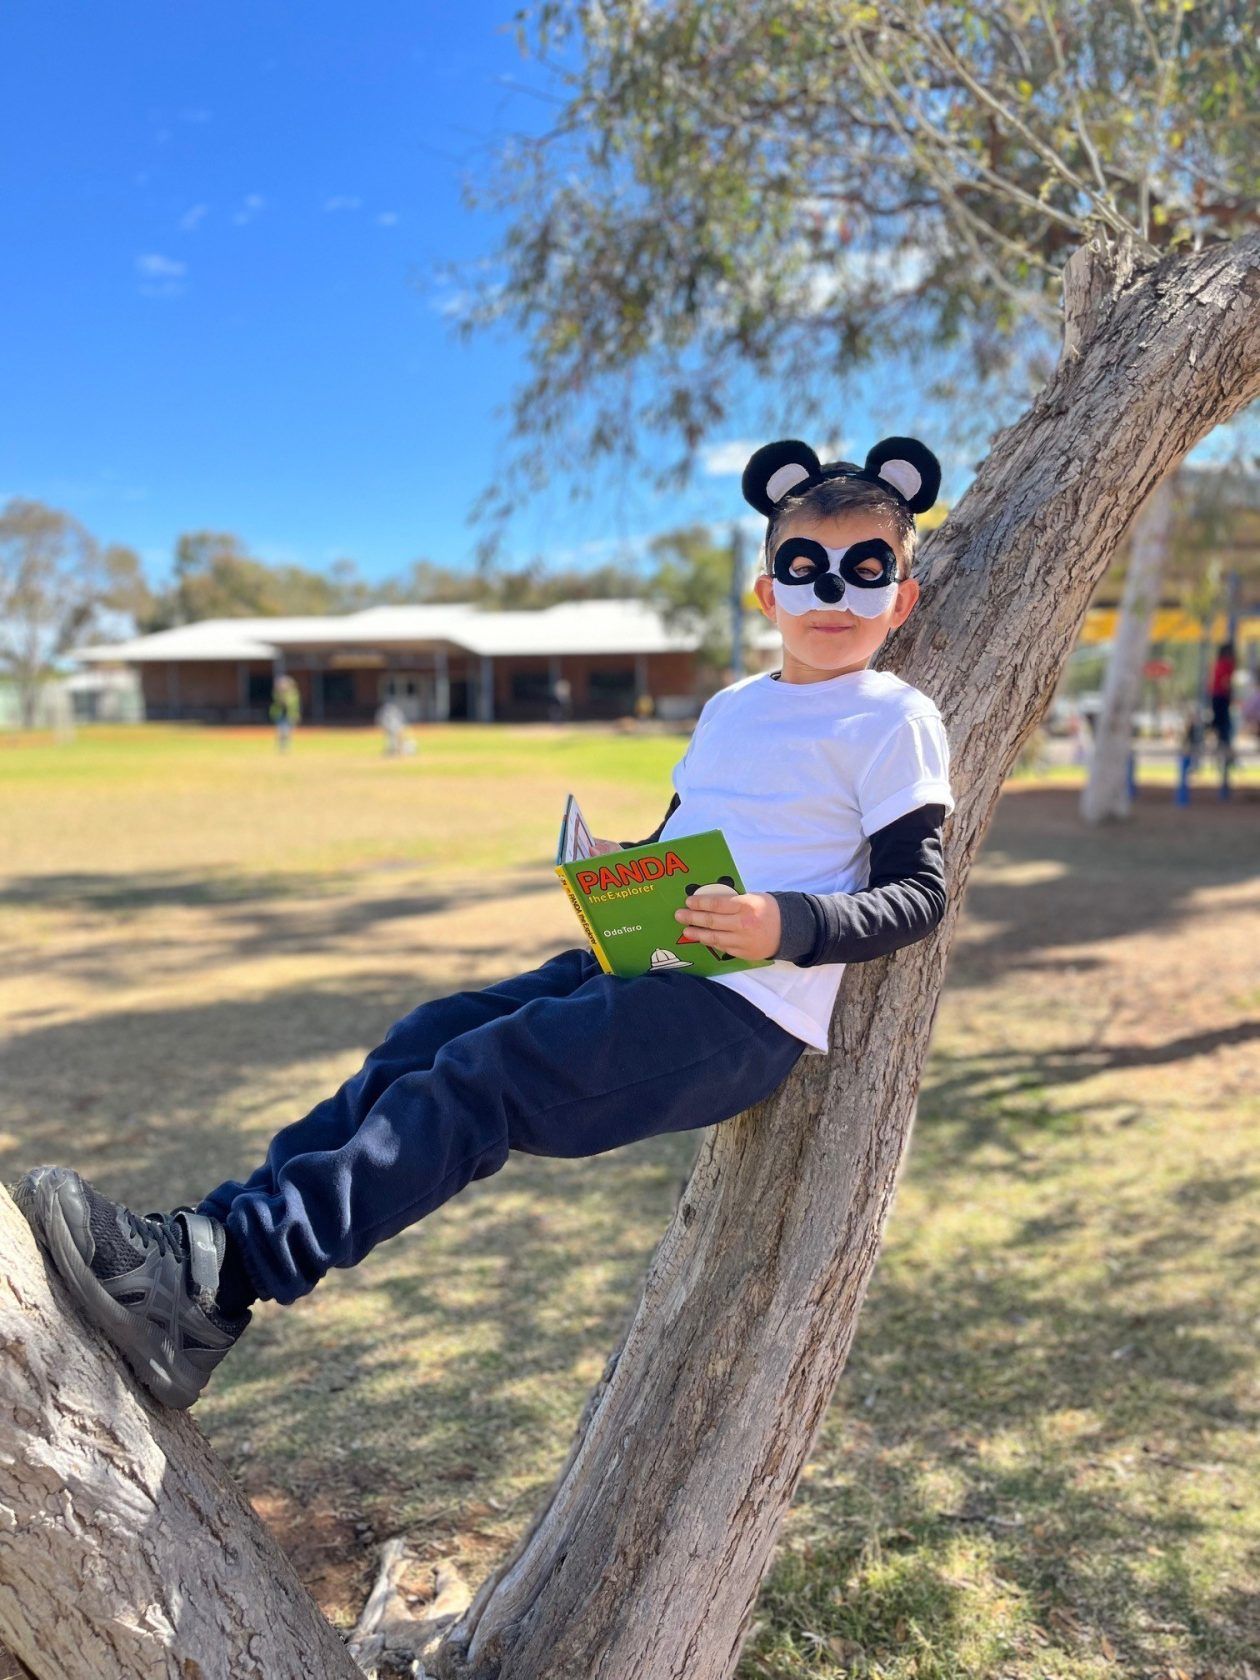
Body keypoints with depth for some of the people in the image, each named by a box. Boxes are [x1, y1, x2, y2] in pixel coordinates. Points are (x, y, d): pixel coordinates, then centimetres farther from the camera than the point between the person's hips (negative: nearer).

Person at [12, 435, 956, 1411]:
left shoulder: (894, 719, -1)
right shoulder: (732, 709, 21)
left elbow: (919, 894, -6)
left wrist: (787, 926, -23)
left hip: (744, 1011, -7)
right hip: (641, 969, 7)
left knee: (478, 1075, -22)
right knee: (425, 1040, -9)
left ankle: (217, 1273, -25)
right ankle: (204, 1236, -11)